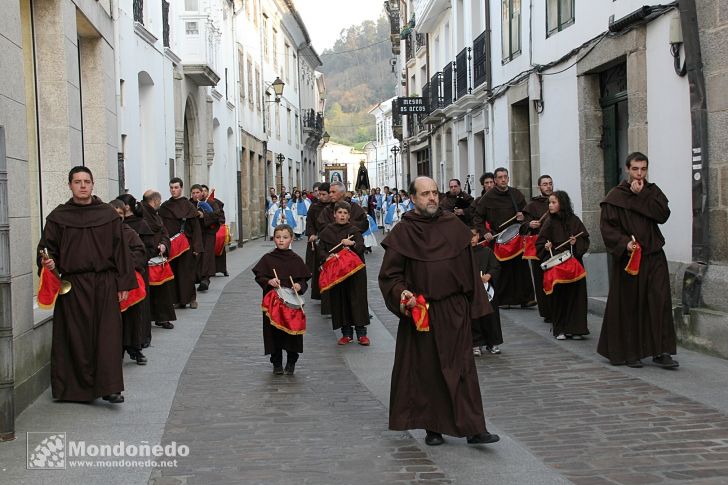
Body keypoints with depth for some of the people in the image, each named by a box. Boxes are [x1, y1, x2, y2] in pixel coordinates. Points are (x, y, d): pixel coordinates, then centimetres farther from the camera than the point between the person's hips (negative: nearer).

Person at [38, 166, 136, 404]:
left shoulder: (108, 214, 5)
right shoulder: (58, 217, 4)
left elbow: (119, 249, 5)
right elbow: (47, 247, 7)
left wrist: (123, 283, 1)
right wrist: (47, 262, -16)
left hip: (105, 284, 0)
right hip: (72, 286, 0)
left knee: (107, 335, -4)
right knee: (76, 338, 4)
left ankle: (109, 387, -3)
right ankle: (78, 387, 15)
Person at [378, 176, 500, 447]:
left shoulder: (455, 228, 6)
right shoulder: (402, 233, -1)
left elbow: (469, 269, 9)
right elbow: (389, 274, -1)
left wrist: (474, 305, 6)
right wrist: (401, 292, -20)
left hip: (454, 312, 2)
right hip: (420, 311, -1)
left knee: (462, 368, 0)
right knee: (427, 370, 6)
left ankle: (472, 427, 2)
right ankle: (433, 427, 18)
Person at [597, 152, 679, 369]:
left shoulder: (653, 191, 10)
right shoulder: (615, 196, -2)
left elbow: (663, 214, -7)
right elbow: (607, 227, -7)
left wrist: (641, 195, -11)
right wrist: (624, 243, -21)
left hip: (653, 256, 3)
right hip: (627, 258, -3)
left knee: (660, 301, -5)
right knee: (629, 305, 2)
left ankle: (661, 351, -3)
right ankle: (629, 352, 13)